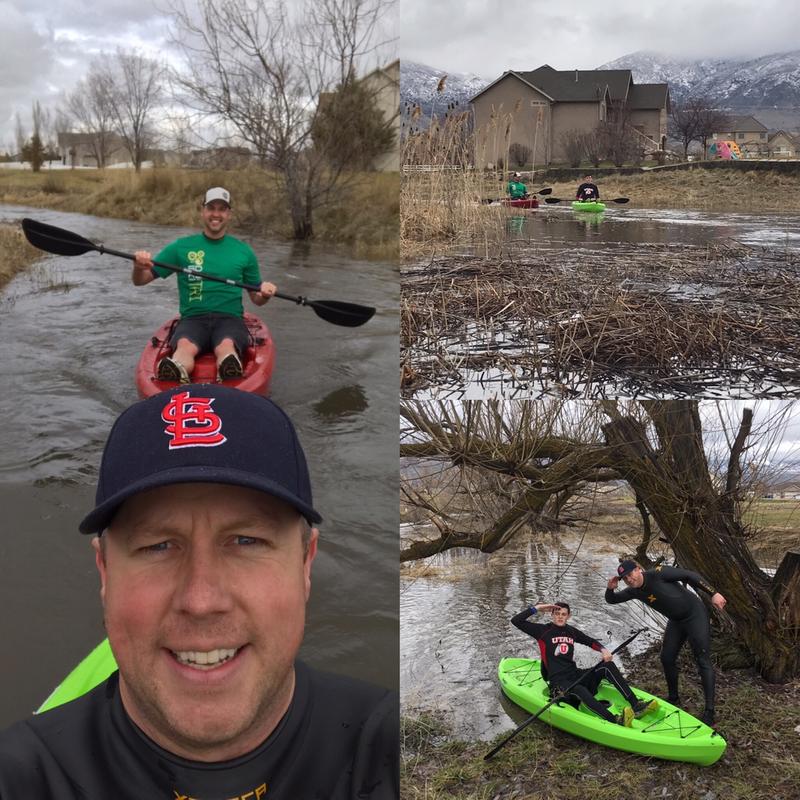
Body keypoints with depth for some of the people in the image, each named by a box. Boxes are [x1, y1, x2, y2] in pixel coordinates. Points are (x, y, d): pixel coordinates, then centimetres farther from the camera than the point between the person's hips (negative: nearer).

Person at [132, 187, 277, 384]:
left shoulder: (244, 251, 15)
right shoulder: (181, 247, 12)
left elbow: (256, 299, 20)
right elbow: (139, 281, 11)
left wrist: (264, 293, -4)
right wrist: (139, 267, -13)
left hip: (230, 318, 0)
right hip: (192, 319, 0)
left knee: (226, 346, -38)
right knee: (185, 346, -37)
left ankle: (230, 375, -71)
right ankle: (176, 375, -70)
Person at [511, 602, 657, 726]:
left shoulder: (571, 631, 16)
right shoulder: (543, 630, 1)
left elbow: (591, 641, 24)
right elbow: (515, 621, -7)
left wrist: (603, 650, 4)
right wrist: (537, 608, -10)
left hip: (575, 675, 6)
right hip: (558, 681, -6)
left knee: (607, 666, -16)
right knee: (580, 691, -39)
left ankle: (636, 705, -27)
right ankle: (615, 721, -60)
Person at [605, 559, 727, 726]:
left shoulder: (658, 574, -24)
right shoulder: (635, 591, -4)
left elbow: (690, 575, -21)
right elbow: (611, 600, 6)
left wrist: (713, 594, -24)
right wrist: (610, 589, -18)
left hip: (695, 615, -8)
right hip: (675, 621, 8)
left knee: (703, 661, -10)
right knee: (667, 658, 10)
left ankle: (709, 712, -12)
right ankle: (673, 698, 30)